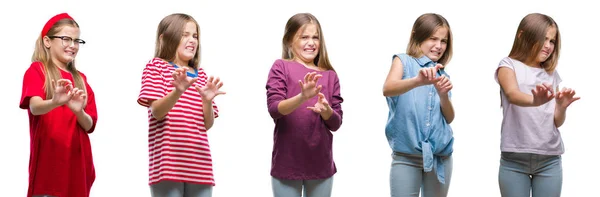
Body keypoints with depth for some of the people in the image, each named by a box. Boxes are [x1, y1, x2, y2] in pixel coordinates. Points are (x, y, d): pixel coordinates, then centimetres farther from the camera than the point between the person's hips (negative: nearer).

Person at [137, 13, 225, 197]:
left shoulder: (200, 74, 18)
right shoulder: (156, 66, 3)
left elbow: (207, 124, 13)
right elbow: (156, 111, -10)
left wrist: (207, 100, -7)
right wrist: (178, 91, -28)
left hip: (199, 163, 5)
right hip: (168, 161, -5)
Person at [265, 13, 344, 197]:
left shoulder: (330, 76, 8)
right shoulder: (281, 67, -1)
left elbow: (336, 123, 6)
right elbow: (274, 108, -13)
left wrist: (325, 110, -17)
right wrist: (302, 97, -31)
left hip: (321, 164, 3)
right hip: (287, 162, -3)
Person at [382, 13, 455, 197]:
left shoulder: (442, 74, 15)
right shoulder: (404, 61, 2)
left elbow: (449, 118, 7)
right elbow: (388, 89, -19)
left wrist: (443, 94, -12)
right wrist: (418, 81, -38)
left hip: (440, 157, 4)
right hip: (407, 156, -4)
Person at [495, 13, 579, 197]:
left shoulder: (551, 74, 14)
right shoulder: (509, 65, 1)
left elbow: (557, 122, 8)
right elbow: (513, 95, -21)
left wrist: (562, 106, -15)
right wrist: (534, 101, -42)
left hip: (549, 159, 4)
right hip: (514, 159, -4)